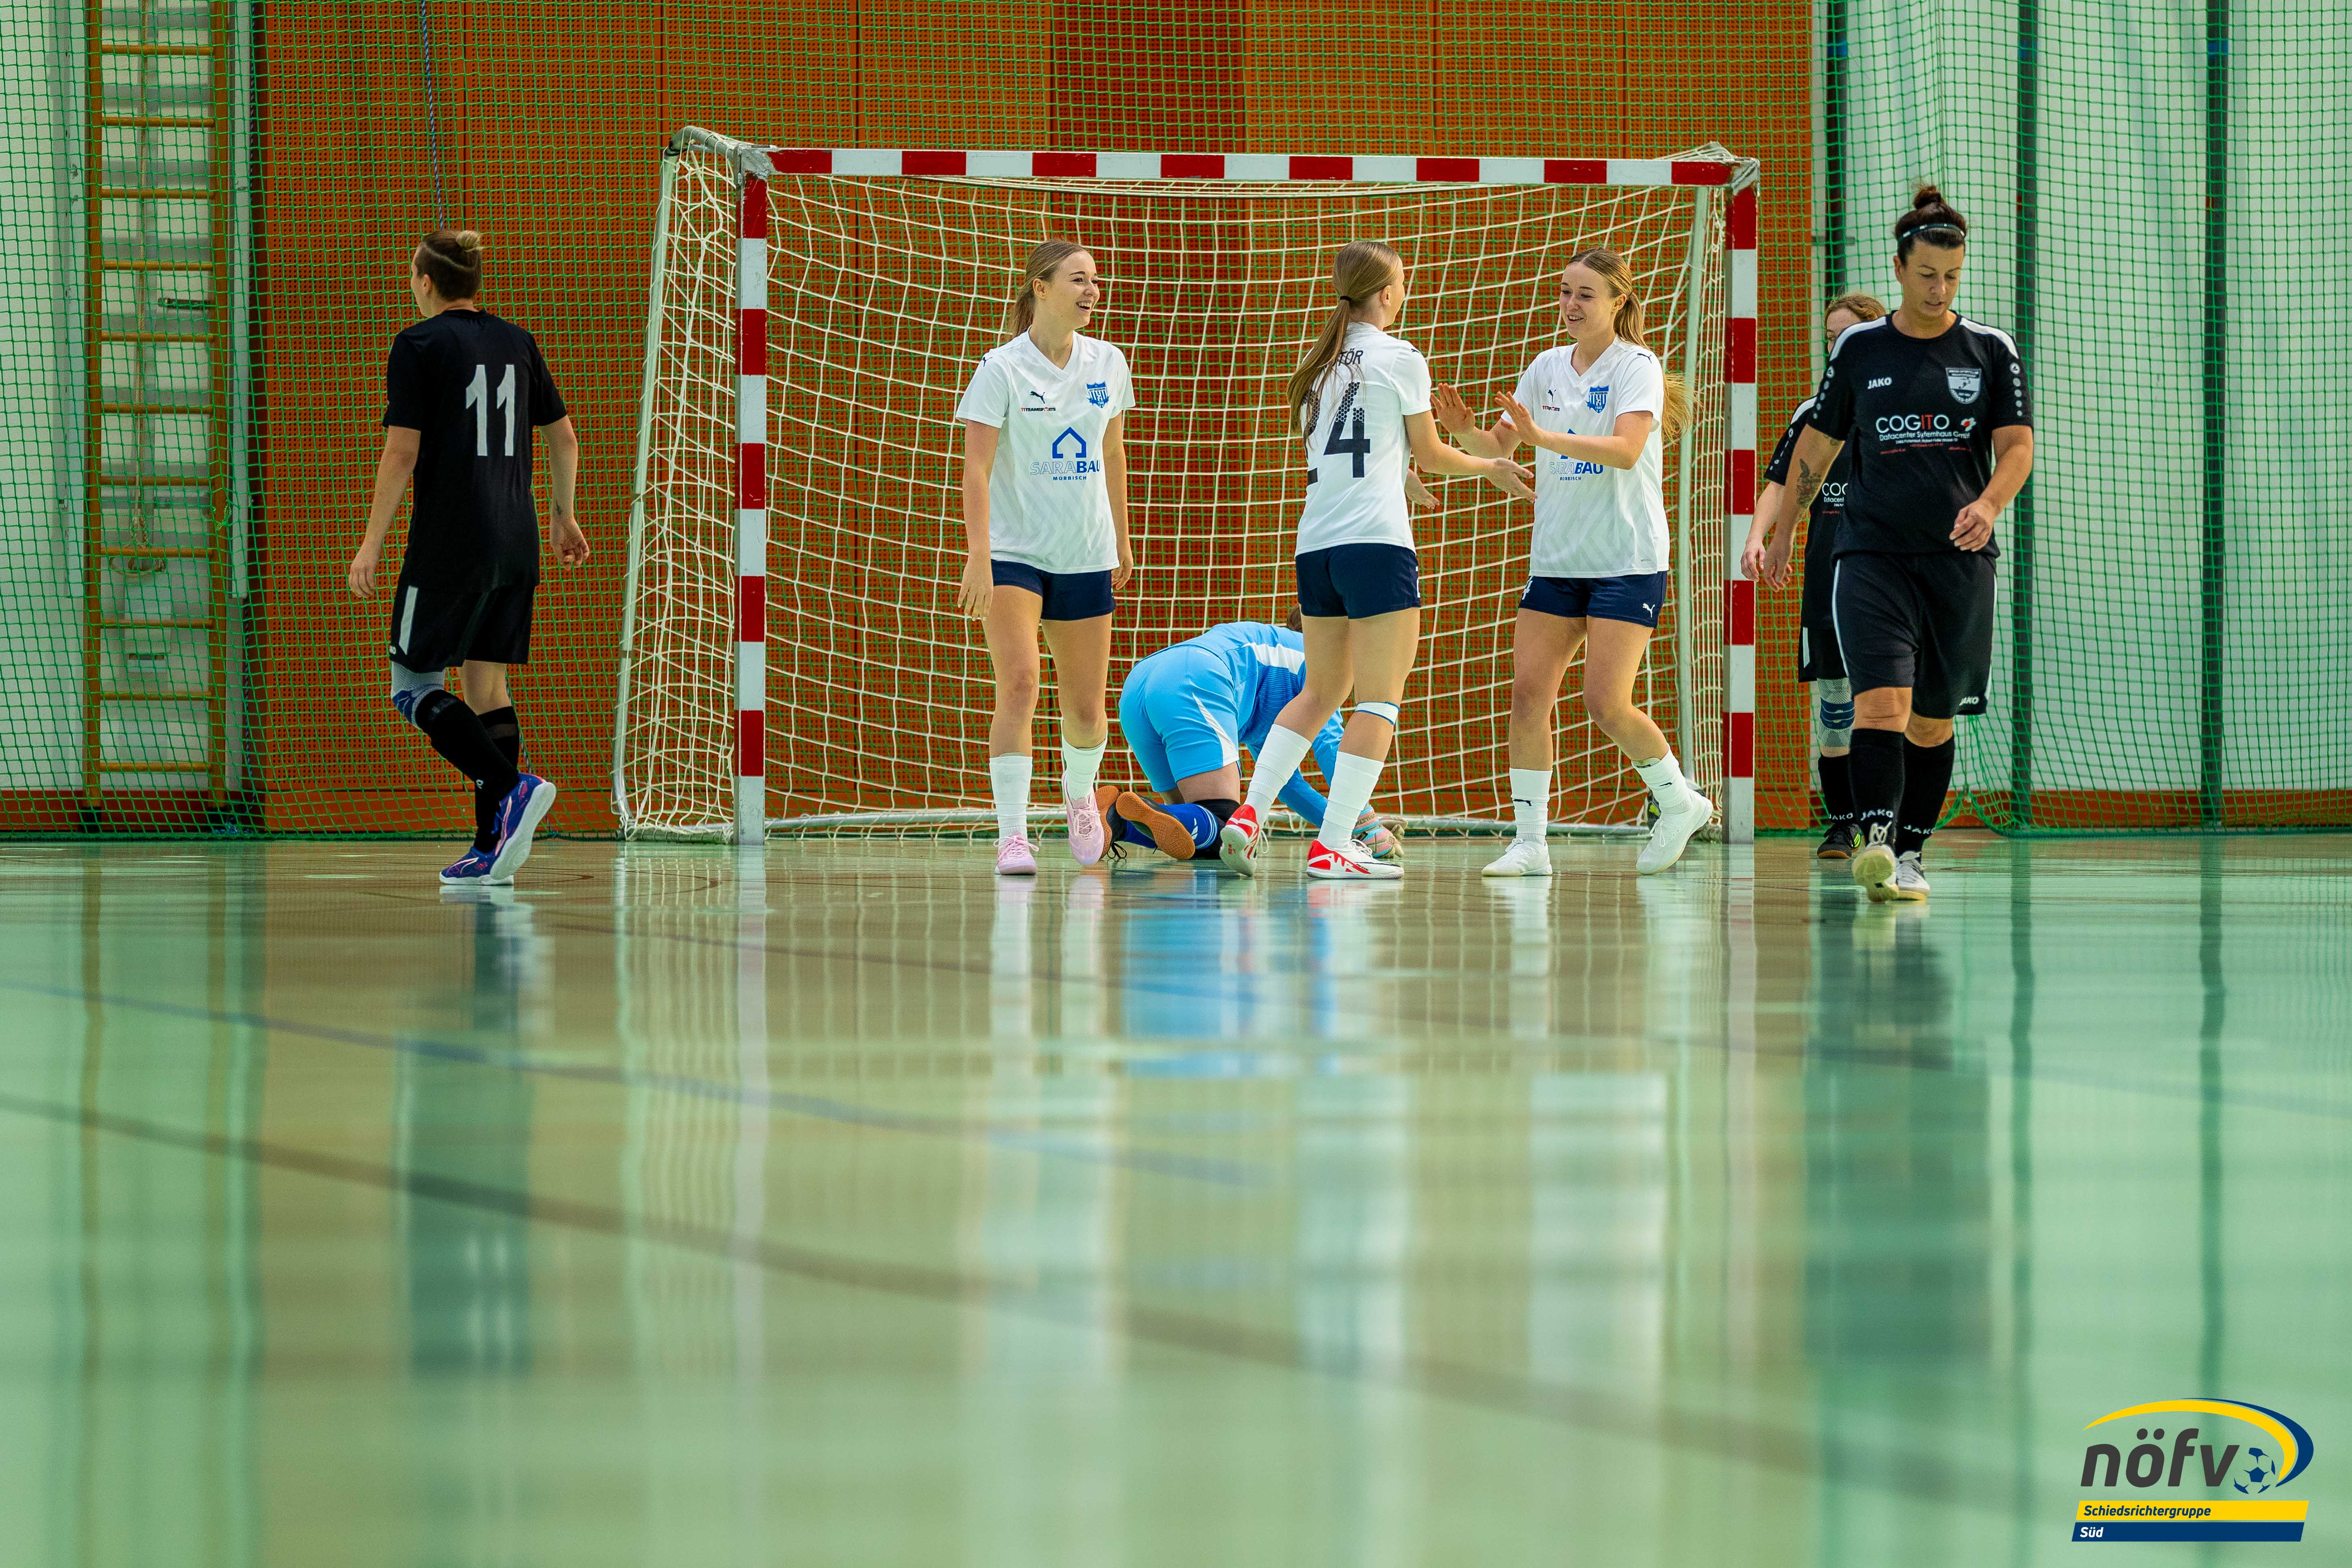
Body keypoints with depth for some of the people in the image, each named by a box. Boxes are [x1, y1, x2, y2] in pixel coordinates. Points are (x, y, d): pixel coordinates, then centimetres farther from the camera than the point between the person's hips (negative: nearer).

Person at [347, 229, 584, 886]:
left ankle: (512, 787, -20)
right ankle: (493, 845, 3)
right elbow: (563, 437, 17)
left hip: (450, 541, -6)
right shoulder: (517, 344, 11)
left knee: (414, 685, 0)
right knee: (487, 684, 9)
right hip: (516, 542, 6)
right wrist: (565, 515, 30)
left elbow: (402, 452, -13)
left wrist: (372, 544, -9)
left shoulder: (419, 346, -7)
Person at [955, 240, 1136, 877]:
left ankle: (1078, 794, 38)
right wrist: (977, 556, -24)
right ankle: (1012, 835, -17)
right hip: (1013, 553, -4)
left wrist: (1122, 539, 19)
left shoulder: (1107, 363, 4)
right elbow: (976, 467, -15)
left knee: (1086, 709, 6)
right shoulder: (1003, 368, -10)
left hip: (1086, 556, 4)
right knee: (1018, 687, -20)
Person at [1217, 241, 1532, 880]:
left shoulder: (1320, 364, 15)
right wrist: (1492, 467, 23)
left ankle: (1250, 814, 4)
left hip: (1315, 542, 7)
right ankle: (1332, 846, -9)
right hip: (1377, 540, -7)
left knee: (1321, 691, 17)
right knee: (1378, 700, -2)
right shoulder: (1400, 359, -3)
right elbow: (1430, 454, 6)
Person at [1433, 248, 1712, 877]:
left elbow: (1626, 449, -23)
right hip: (1556, 559, 6)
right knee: (1528, 694, -7)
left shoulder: (1638, 367, -8)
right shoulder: (1548, 368, 9)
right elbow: (1500, 444, 13)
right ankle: (1529, 842, -3)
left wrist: (1544, 436, -35)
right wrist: (1465, 430, -11)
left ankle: (1680, 801, 12)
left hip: (1627, 559, -6)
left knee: (1607, 704, -12)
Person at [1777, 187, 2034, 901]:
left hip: (1959, 560, 1)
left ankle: (1909, 856, 21)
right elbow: (1816, 446, 15)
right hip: (1873, 554, -1)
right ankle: (1874, 847, -31)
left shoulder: (1991, 351, 5)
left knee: (1933, 721, 8)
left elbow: (2018, 445, 0)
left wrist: (1989, 502, -20)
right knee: (1880, 702, -19)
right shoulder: (1858, 349, 6)